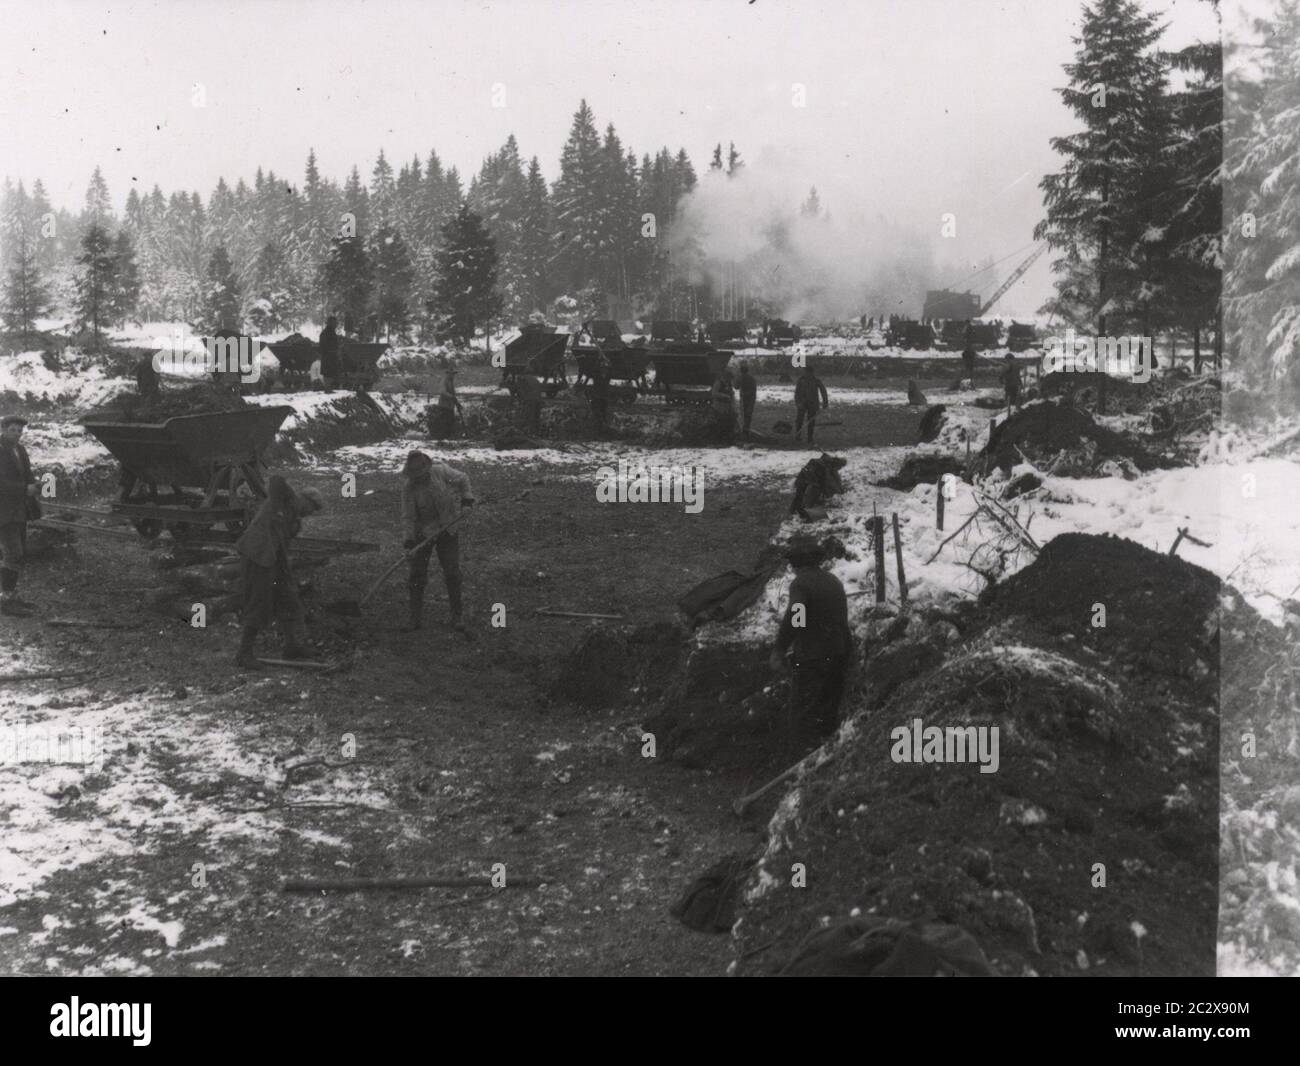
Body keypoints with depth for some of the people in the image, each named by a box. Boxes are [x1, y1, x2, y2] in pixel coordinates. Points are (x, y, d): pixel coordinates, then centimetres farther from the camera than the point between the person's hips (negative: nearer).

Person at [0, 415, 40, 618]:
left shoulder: (19, 450, 13)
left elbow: (28, 476, 17)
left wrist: (32, 486, -4)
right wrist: (25, 489, -18)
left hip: (19, 510, 9)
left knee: (17, 554, 11)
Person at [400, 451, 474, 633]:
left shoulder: (441, 471, -13)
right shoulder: (408, 488, -13)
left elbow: (462, 478, 6)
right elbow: (408, 516, -10)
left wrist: (466, 496, -3)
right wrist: (410, 538, -20)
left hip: (447, 530, 0)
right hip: (422, 533, 0)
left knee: (452, 573, -2)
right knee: (417, 574, -1)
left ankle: (457, 616, 7)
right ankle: (416, 617, 9)